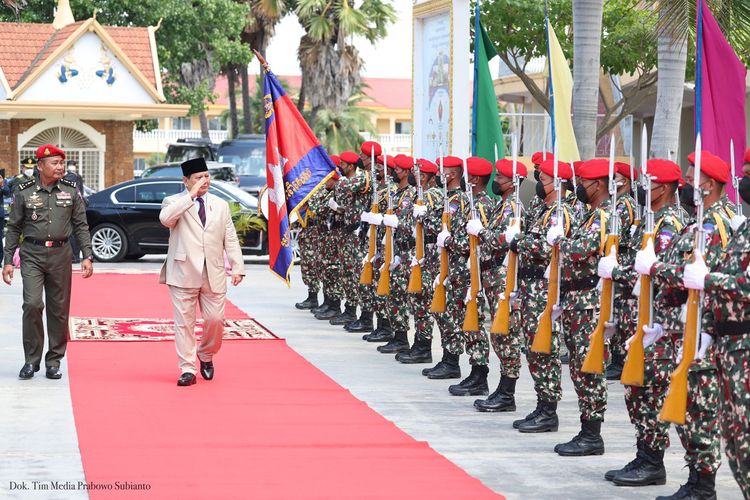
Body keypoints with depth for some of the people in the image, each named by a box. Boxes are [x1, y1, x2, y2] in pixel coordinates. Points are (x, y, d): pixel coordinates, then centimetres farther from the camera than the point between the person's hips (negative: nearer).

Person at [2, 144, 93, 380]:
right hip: (32, 254, -2)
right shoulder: (24, 192, 1)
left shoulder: (71, 191, 5)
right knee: (32, 304, -13)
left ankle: (54, 361, 14)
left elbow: (81, 226, 8)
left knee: (59, 310, 3)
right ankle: (31, 360, -1)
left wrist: (87, 256, -1)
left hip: (60, 254, 2)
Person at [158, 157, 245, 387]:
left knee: (215, 320, 0)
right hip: (183, 273, -3)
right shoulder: (174, 202, 3)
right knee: (184, 322, -2)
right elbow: (165, 218, -21)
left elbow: (230, 239, 13)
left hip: (213, 274, 3)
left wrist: (237, 268, 3)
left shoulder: (220, 205, 15)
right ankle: (187, 369, 4)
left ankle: (206, 356, 27)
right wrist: (191, 195, -18)